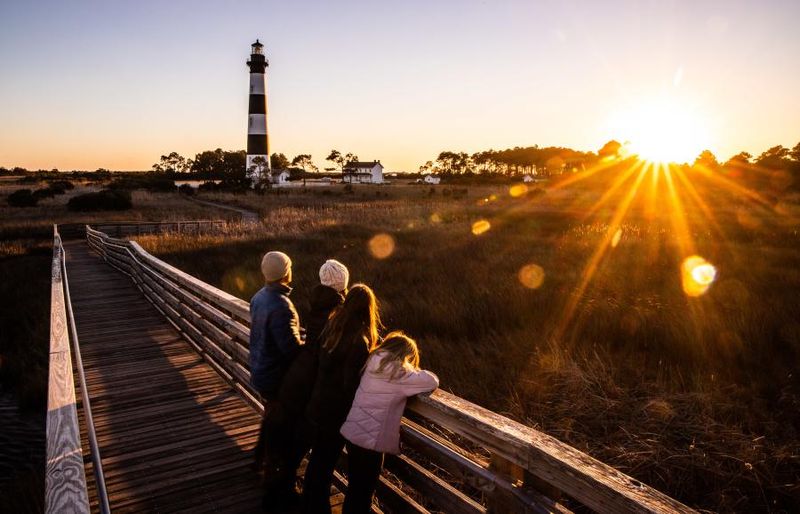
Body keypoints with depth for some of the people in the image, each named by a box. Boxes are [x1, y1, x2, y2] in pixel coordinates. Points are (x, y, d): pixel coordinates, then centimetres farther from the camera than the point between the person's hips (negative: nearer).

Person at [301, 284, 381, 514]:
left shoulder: (331, 327, -5)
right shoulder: (359, 342, -26)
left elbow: (322, 365, 3)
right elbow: (352, 385, -24)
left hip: (317, 407, 7)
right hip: (336, 414, -7)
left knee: (317, 458, 25)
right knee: (325, 464, 11)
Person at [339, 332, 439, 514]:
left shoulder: (375, 363, 6)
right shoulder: (396, 371, -18)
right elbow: (433, 382, -13)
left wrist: (413, 373, 3)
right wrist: (416, 372, 5)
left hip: (353, 434, 8)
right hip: (369, 440, -8)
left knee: (355, 489, 23)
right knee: (362, 494, 9)